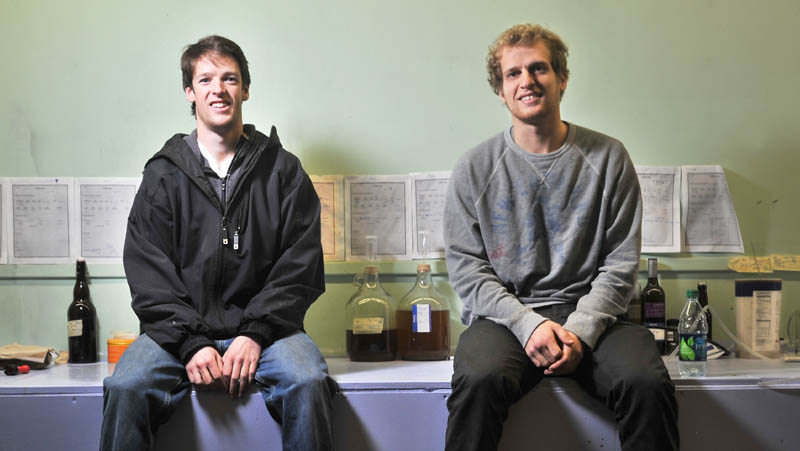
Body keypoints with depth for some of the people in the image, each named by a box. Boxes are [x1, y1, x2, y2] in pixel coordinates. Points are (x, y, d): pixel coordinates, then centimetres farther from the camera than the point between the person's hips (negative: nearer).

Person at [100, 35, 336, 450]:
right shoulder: (163, 175, 10)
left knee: (307, 382, -30)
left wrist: (256, 334, -12)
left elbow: (300, 267, 3)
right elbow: (149, 276, 2)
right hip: (179, 330, 1)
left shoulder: (283, 171, 9)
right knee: (125, 387, -27)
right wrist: (191, 343, -13)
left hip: (264, 326, 0)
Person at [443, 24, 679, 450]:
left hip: (590, 316, 1)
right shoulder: (475, 167, 6)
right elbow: (465, 267, 2)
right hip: (504, 314, 0)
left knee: (648, 384, -28)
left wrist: (580, 331, -12)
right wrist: (528, 323, -13)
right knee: (479, 380, -33)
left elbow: (620, 265, 4)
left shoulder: (608, 158, 6)